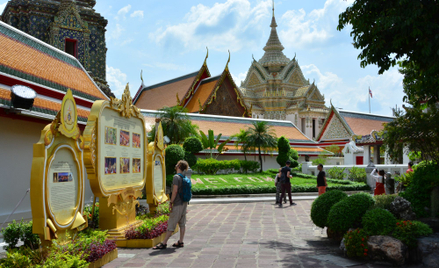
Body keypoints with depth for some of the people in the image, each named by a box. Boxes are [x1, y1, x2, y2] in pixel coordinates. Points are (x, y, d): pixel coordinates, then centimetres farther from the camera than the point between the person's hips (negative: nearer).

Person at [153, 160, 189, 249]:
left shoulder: (176, 177, -15)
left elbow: (175, 191, -21)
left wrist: (171, 202, -14)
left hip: (178, 204, -8)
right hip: (184, 203, 8)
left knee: (171, 224, -4)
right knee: (182, 223, 11)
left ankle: (164, 243, 0)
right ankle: (181, 242, 15)